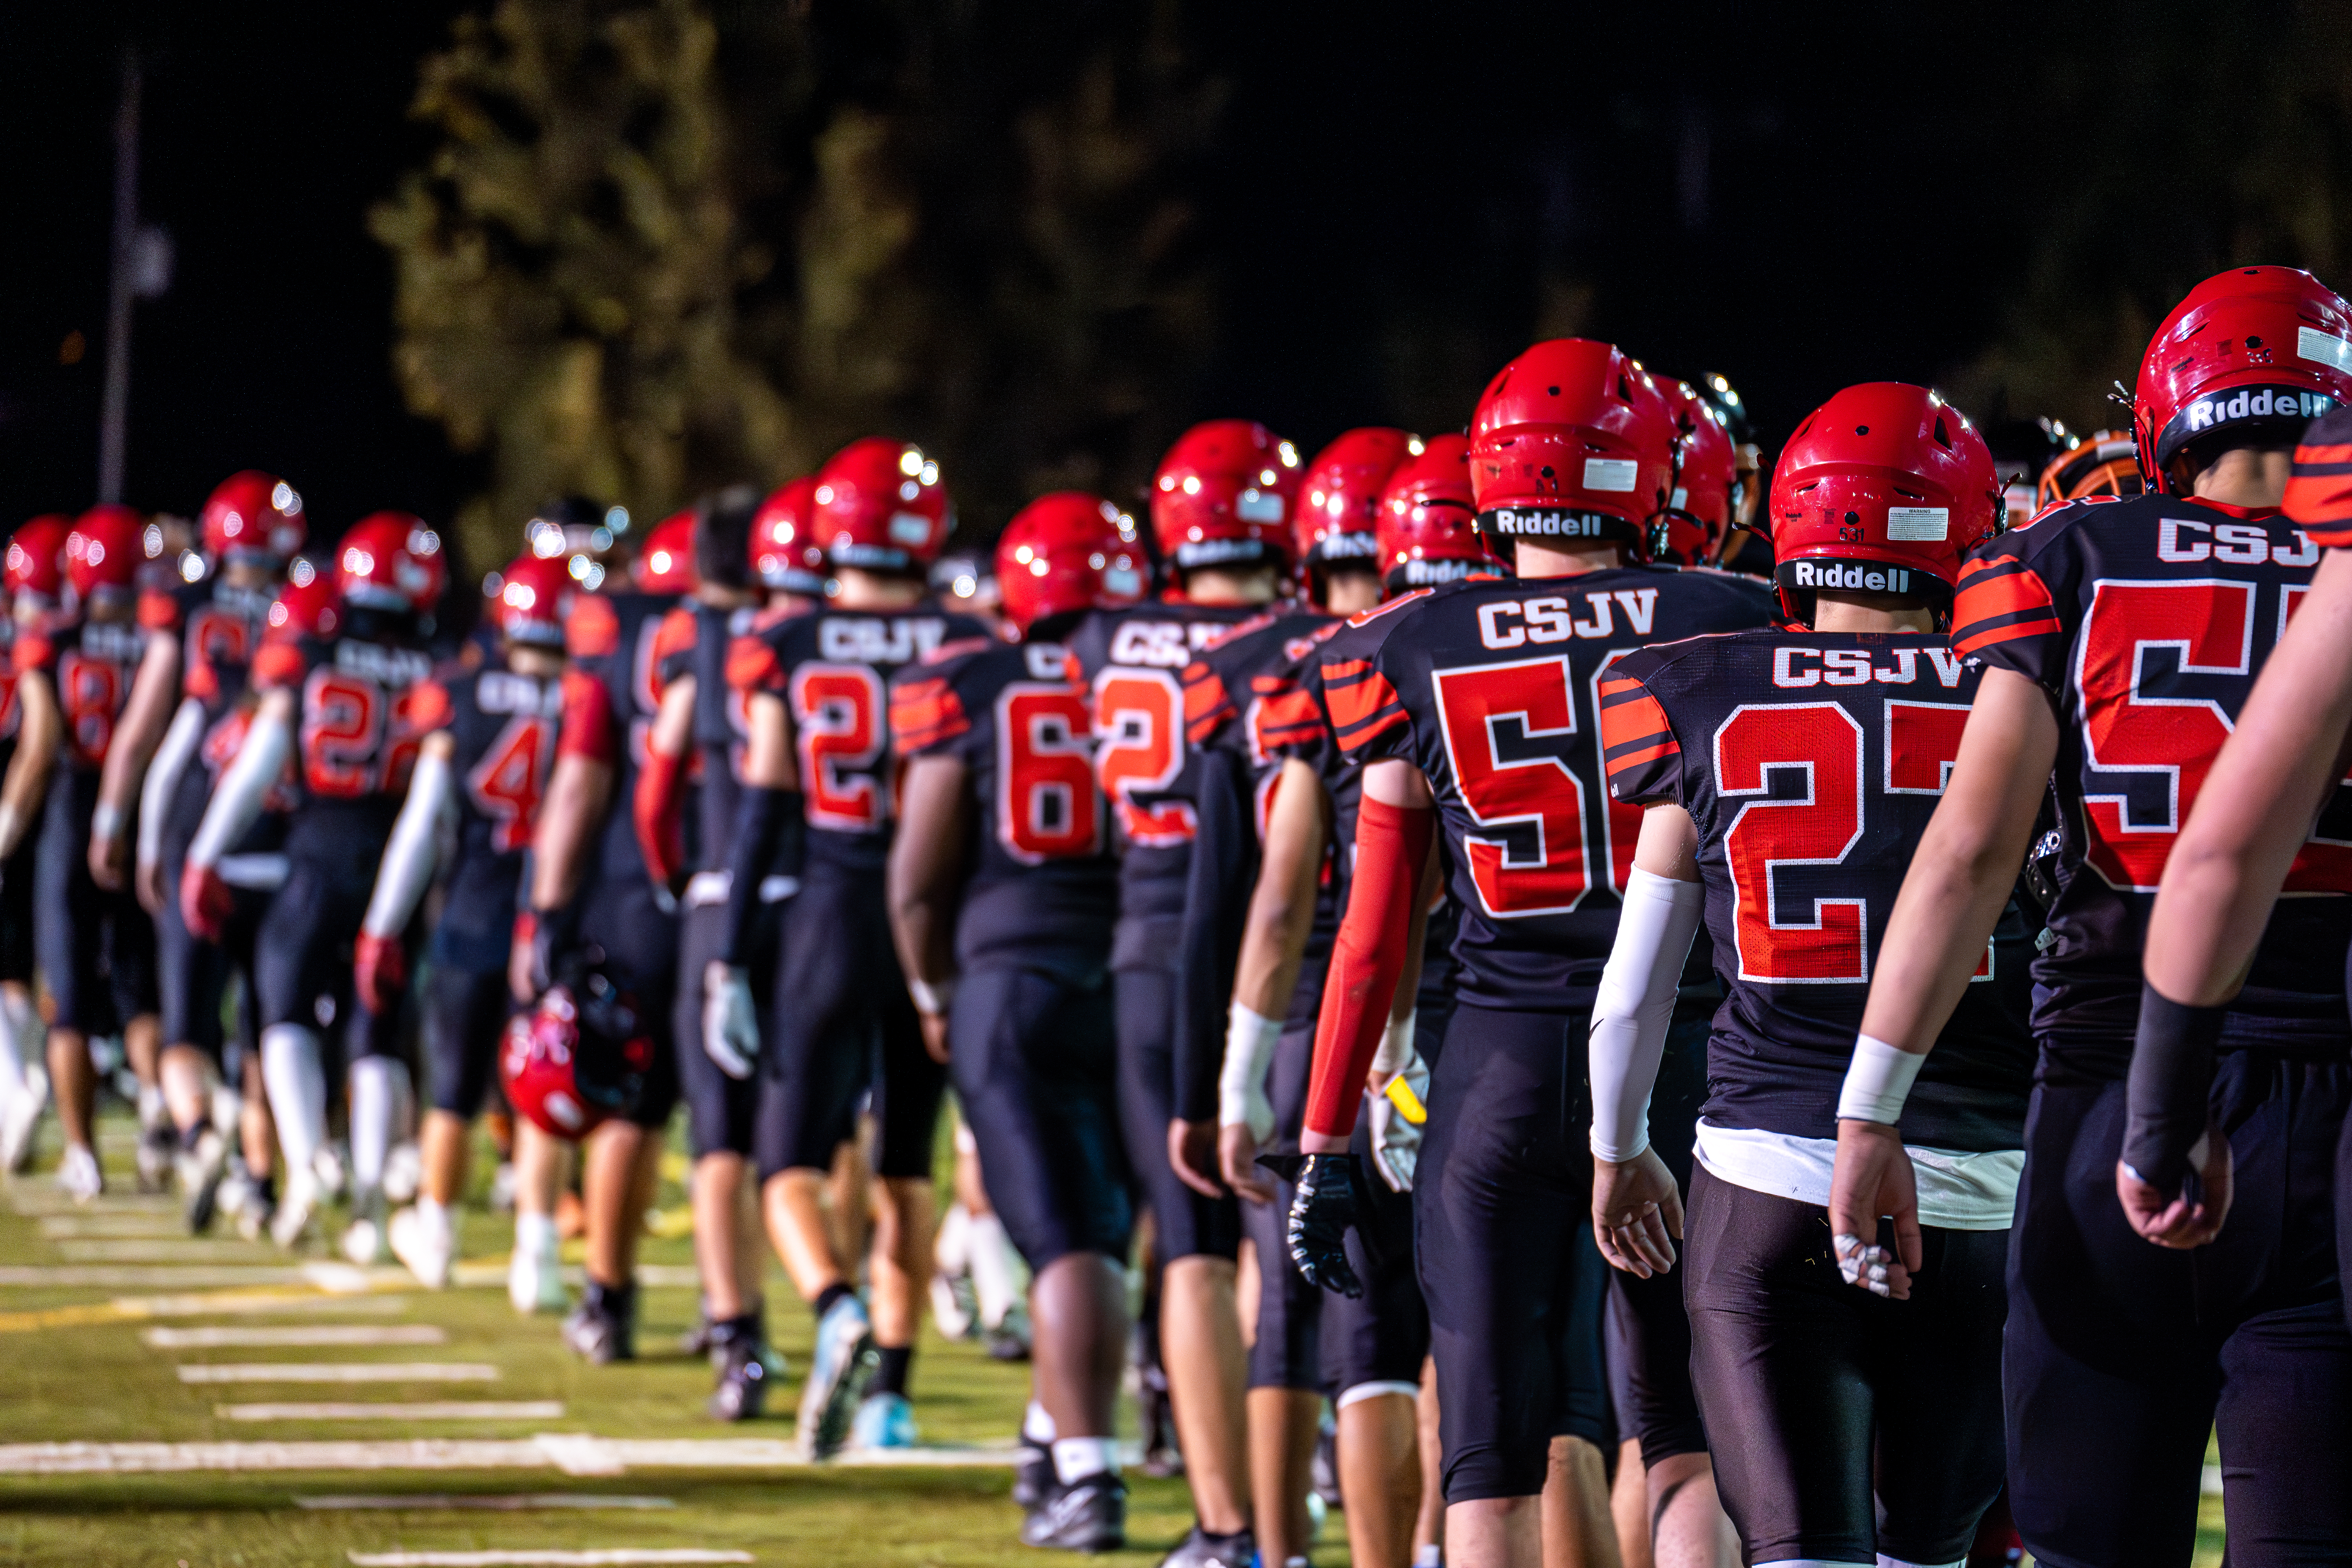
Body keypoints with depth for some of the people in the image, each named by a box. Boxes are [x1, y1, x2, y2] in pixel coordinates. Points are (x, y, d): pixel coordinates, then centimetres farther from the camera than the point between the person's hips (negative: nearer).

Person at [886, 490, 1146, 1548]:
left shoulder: (969, 689, 0)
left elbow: (919, 876, 3)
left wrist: (934, 994, 19)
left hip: (1013, 978, -2)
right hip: (1144, 984, 2)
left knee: (1065, 1243, -3)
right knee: (1102, 1230, 17)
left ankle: (1085, 1475, -11)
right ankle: (1056, 1441, 29)